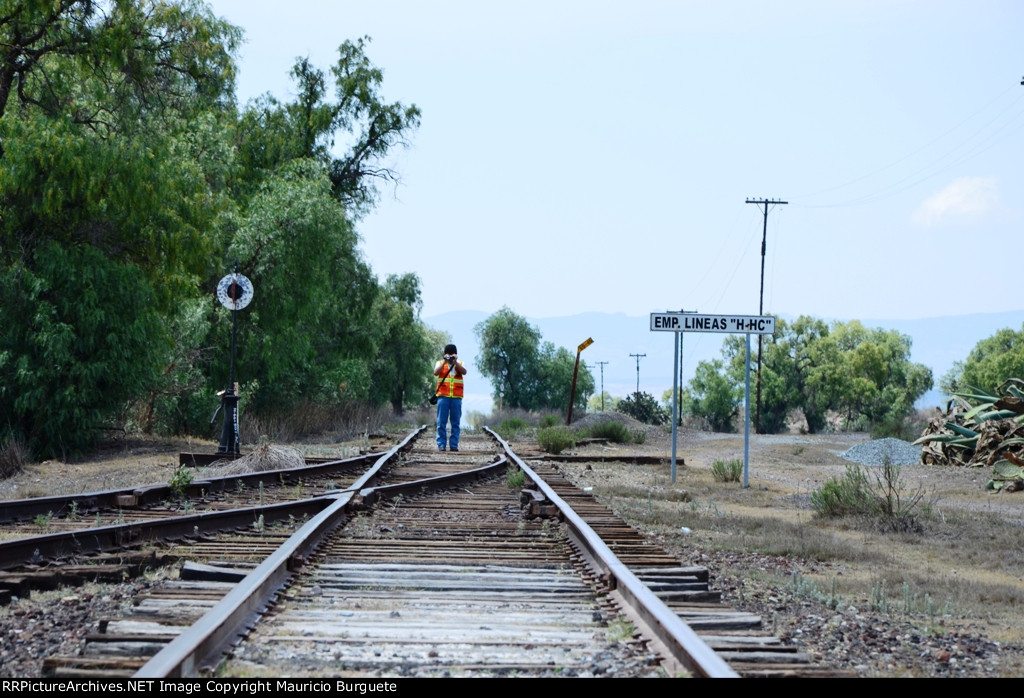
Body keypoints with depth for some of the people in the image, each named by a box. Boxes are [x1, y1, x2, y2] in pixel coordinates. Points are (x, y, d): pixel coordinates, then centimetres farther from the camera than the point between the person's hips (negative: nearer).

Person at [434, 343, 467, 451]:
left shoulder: (460, 364, 13)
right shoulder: (440, 363, 10)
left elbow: (464, 372, -8)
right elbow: (436, 372, -8)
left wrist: (455, 362, -18)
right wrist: (445, 362, -17)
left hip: (456, 397, 1)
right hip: (443, 396, -1)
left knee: (455, 423, 1)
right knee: (441, 422, -3)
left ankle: (454, 445, 4)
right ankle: (441, 444, 0)